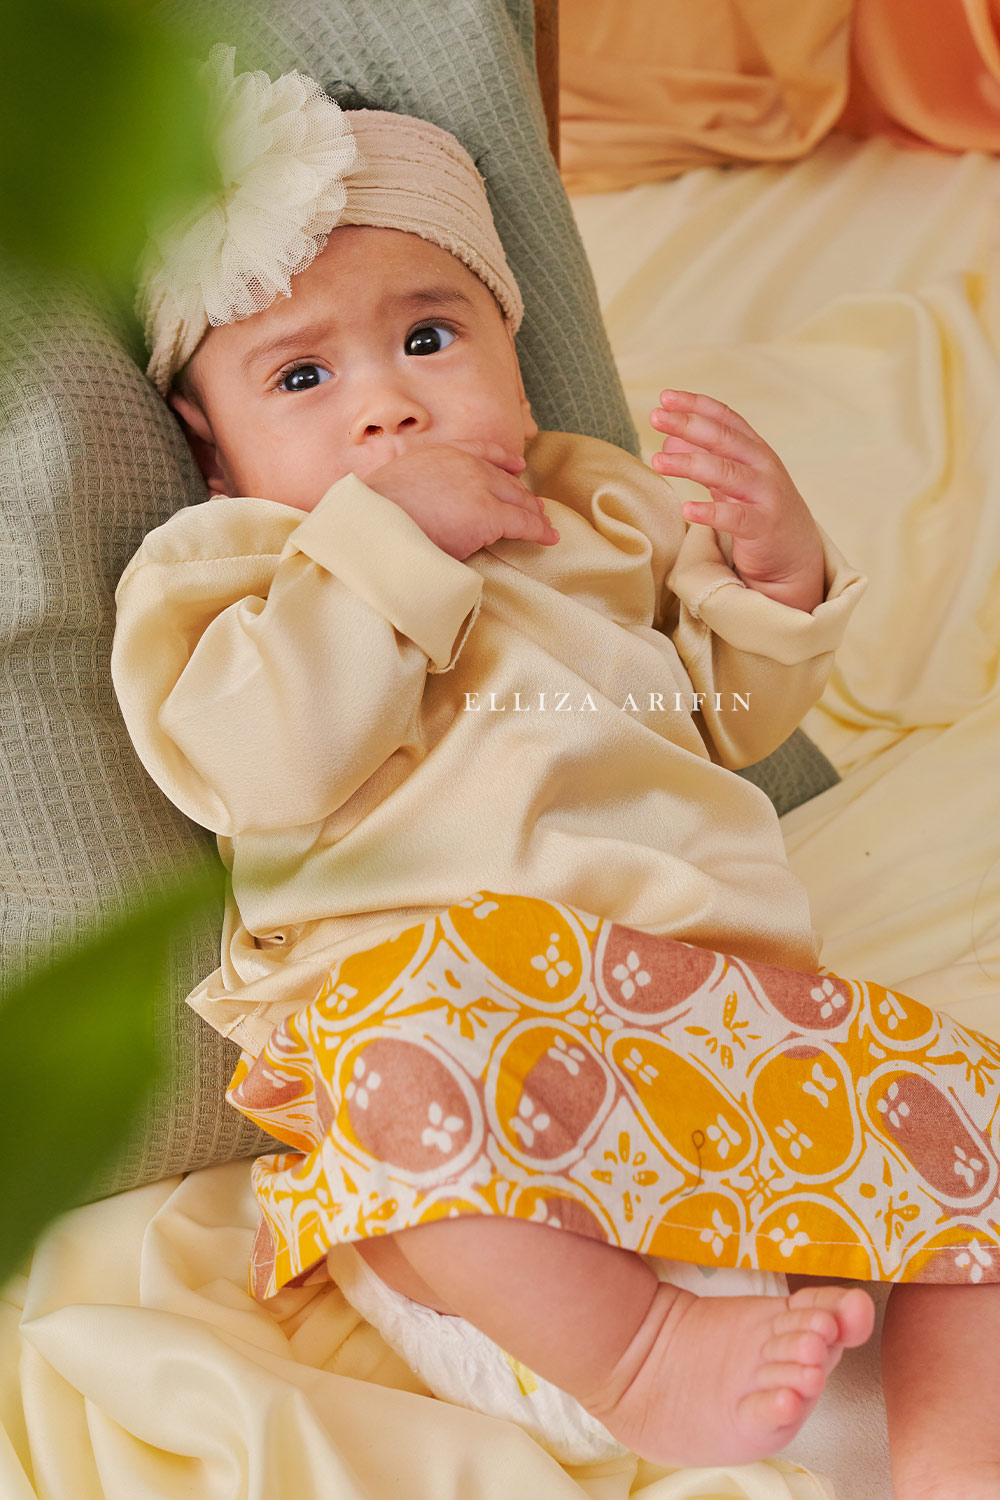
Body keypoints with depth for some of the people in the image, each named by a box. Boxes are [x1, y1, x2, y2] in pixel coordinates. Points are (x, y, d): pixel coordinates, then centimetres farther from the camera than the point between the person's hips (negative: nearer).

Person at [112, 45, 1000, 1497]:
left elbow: (732, 714, 29)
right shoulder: (237, 572, 10)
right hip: (418, 975, -5)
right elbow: (266, 765, -12)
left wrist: (775, 572, 8)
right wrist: (389, 537, -12)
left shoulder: (596, 518, 24)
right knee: (408, 1070, -39)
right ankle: (632, 1362, -23)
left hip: (715, 973, 6)